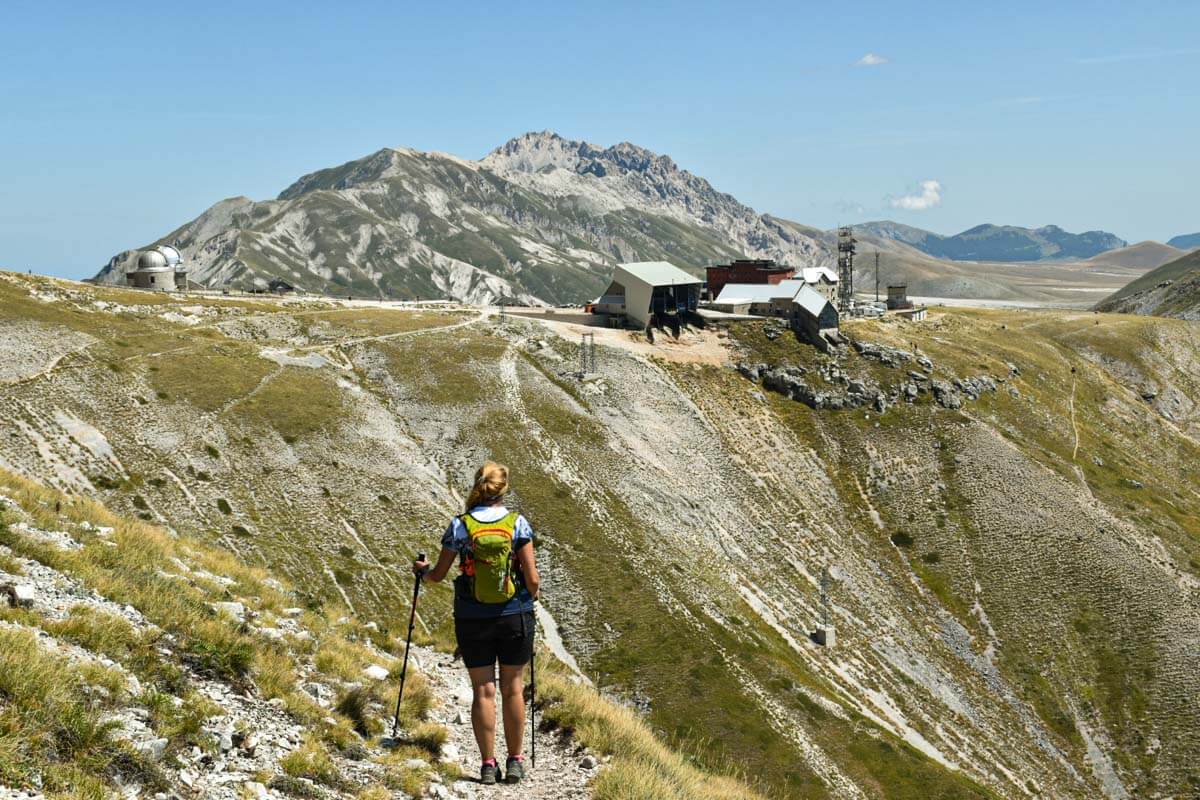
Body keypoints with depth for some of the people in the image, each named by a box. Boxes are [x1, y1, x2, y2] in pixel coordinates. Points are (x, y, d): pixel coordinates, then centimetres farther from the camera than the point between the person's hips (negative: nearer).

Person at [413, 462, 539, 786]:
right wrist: (530, 596, 14)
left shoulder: (460, 526, -7)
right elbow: (532, 579, -8)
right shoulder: (518, 523, -7)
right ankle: (515, 761, 16)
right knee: (513, 689, 11)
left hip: (472, 619, 0)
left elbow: (438, 575, 1)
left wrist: (422, 571, 23)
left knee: (483, 690, 8)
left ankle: (488, 765, 10)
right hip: (515, 617, 0)